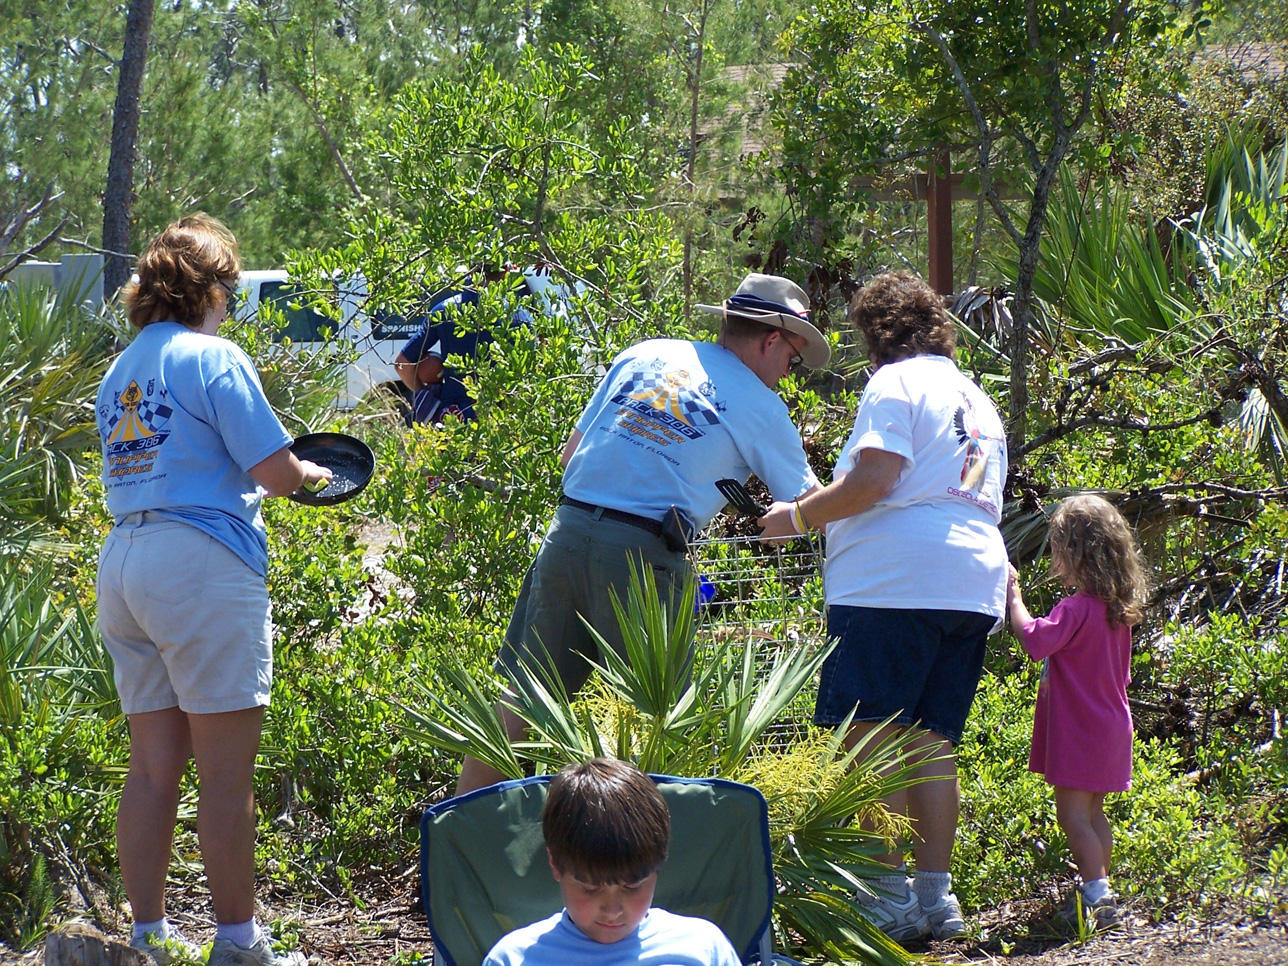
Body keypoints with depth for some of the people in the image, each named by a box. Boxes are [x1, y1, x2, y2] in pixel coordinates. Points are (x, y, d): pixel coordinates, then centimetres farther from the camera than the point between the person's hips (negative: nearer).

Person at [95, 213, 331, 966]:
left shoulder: (120, 372, 17)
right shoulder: (213, 358, -6)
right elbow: (274, 471, -10)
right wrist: (311, 474, 11)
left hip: (122, 560, 8)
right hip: (202, 564, -8)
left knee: (152, 766, 11)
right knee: (227, 770, -3)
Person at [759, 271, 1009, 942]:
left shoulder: (895, 384, -2)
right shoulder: (979, 402, 25)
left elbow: (872, 481, -14)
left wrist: (797, 517, -1)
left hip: (896, 580, -8)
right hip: (974, 585, 8)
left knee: (872, 738, -7)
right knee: (930, 743, 9)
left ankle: (889, 896, -10)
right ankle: (935, 897, 6)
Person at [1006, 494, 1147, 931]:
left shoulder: (1078, 607, -19)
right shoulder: (1116, 609, 10)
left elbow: (1036, 639, -31)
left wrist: (1013, 594, -22)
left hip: (1079, 731, -9)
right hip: (1108, 727, 9)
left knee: (1073, 816, -6)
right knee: (1093, 815, 16)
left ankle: (1096, 896, -10)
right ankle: (1099, 891, 21)